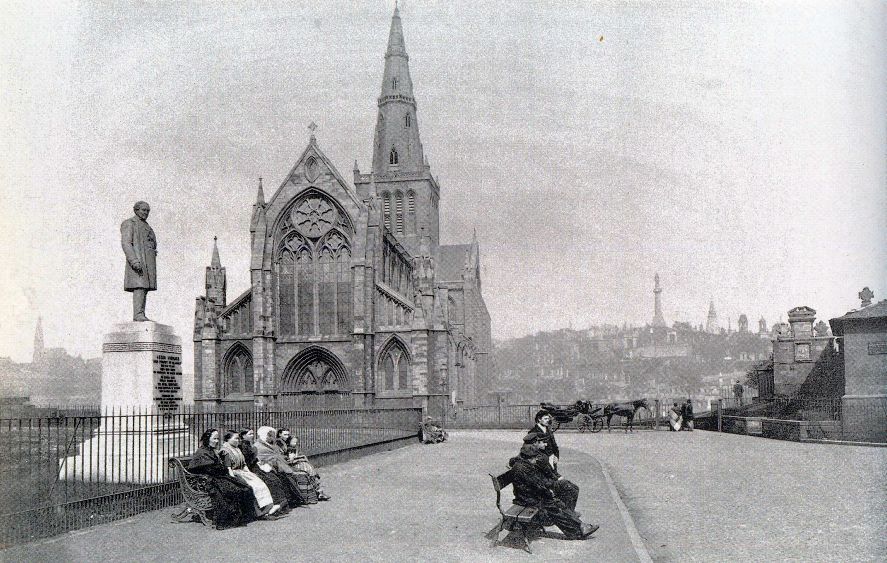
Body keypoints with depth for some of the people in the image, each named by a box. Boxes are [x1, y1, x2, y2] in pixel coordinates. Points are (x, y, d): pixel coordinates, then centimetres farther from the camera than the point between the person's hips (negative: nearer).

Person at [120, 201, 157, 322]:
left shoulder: (146, 226, 25)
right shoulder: (129, 223, 0)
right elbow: (126, 243, -12)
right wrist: (134, 261, -23)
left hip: (148, 262, 8)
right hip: (137, 260, -8)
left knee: (145, 288, 2)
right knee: (139, 286, -18)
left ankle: (140, 315, 0)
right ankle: (138, 314, -24)